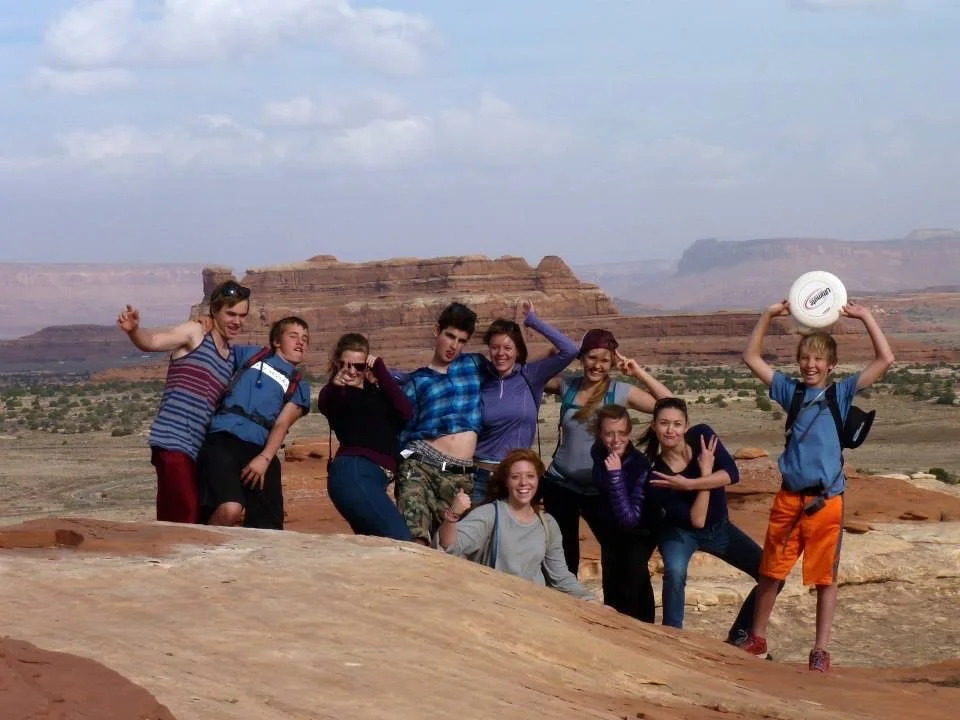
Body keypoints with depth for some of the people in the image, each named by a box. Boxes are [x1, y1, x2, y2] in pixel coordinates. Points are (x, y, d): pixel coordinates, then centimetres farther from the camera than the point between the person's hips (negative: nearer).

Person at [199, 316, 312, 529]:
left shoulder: (299, 387, 19)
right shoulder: (251, 354, 19)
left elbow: (282, 425, 4)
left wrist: (265, 458, -12)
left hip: (260, 450, 3)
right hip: (224, 439, -3)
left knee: (268, 529, -2)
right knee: (230, 509, -28)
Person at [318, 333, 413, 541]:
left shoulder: (376, 389, 20)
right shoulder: (336, 393, 4)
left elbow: (406, 413, 2)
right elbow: (324, 406, -21)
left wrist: (380, 370, 0)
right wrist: (334, 387, -43)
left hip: (376, 476, 8)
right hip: (354, 472, -8)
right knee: (401, 540, -20)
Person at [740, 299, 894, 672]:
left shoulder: (841, 393, 2)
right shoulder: (791, 390, 8)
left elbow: (885, 360, -5)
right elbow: (751, 358, 9)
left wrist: (866, 317, -9)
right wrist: (768, 316, 0)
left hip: (826, 500, -2)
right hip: (789, 498, 2)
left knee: (825, 577, 3)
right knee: (770, 571, 10)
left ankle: (821, 651, 10)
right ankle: (757, 639, 26)